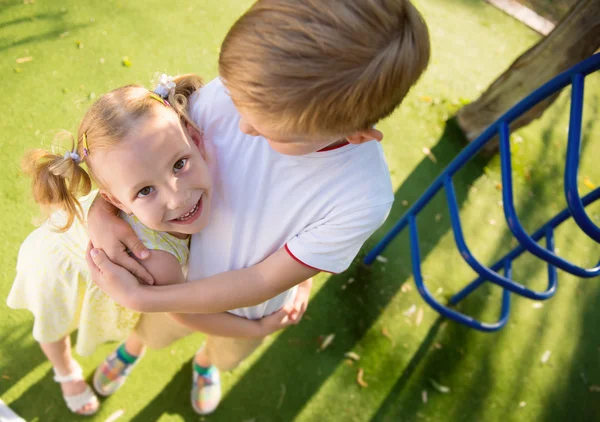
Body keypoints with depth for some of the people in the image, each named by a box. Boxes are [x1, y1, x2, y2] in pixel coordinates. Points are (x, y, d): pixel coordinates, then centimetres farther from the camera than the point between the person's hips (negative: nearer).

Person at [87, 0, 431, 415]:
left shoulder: (363, 198, -38)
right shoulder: (230, 94, -34)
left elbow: (263, 282, -28)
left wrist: (139, 297, -26)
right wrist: (100, 209, -32)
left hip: (248, 306, 0)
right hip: (180, 269, 1)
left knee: (227, 356, 35)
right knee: (154, 335, 32)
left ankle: (205, 361, 71)